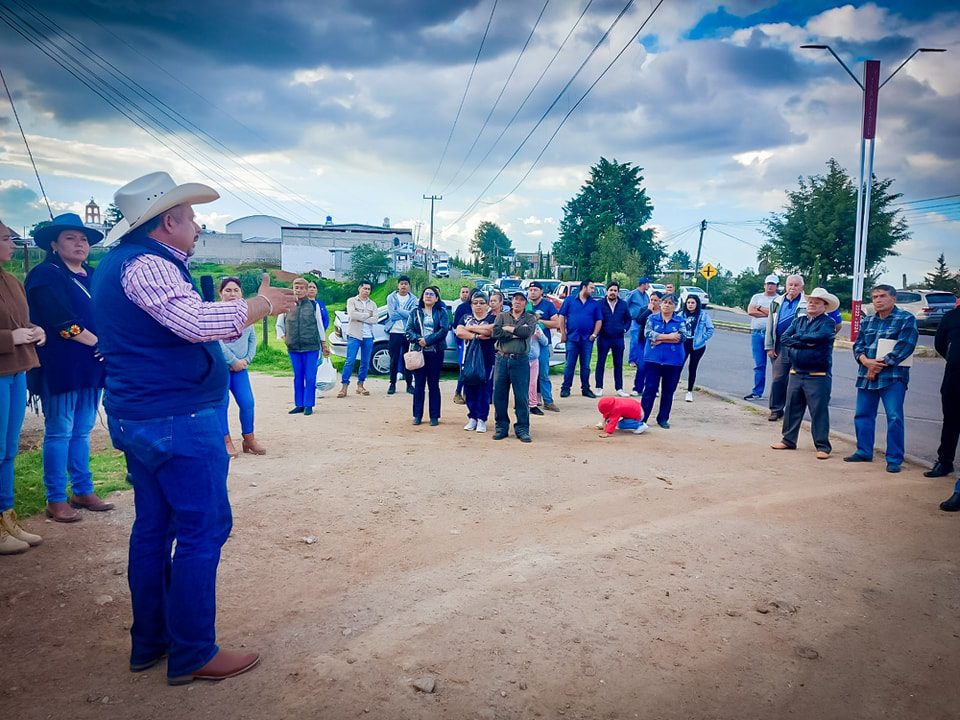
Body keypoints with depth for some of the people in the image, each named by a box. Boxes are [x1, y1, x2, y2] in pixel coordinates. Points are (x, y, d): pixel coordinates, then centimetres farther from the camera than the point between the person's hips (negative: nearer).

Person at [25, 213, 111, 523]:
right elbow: (63, 323, -15)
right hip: (60, 366, -7)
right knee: (59, 433, -2)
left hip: (91, 366, 7)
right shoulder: (45, 275, -5)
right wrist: (98, 343, -9)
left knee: (82, 432, 12)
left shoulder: (93, 276, 16)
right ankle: (56, 500, 7)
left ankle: (83, 491, 21)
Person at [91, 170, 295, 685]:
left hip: (139, 419, 11)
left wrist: (255, 306, 20)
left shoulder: (122, 262, 17)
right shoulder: (145, 264, -16)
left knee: (153, 526, 15)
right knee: (203, 530, -3)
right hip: (178, 421, -11)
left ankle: (150, 641, 25)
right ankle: (193, 655, 6)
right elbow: (198, 322, -28)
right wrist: (262, 305, -16)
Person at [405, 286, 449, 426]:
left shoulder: (441, 313, 4)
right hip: (419, 351, 2)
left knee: (434, 384, 3)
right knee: (419, 384, 4)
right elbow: (409, 330, 1)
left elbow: (444, 330, -10)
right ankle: (417, 415, 10)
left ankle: (434, 416, 9)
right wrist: (418, 339, -17)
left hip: (435, 352, -2)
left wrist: (428, 340, -18)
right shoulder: (416, 313, 11)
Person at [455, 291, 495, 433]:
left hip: (486, 358, -3)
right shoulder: (466, 318, 14)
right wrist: (477, 336, -14)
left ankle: (482, 419, 3)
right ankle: (472, 417, 13)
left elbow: (489, 330, -17)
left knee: (483, 389, -4)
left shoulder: (492, 318, 4)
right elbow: (459, 332, -3)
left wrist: (469, 328, -7)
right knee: (469, 388, 3)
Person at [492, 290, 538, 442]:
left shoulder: (530, 318, 9)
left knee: (521, 397, -1)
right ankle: (501, 427, 16)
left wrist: (508, 328, -4)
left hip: (520, 361, -2)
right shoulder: (502, 316, 13)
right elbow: (496, 333, -6)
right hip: (502, 359, 2)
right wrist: (517, 333, -8)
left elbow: (527, 332, -12)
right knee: (499, 395, 5)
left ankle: (522, 429, 8)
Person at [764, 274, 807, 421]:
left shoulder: (807, 304, -3)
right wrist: (769, 347, 6)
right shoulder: (777, 302, 10)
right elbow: (770, 325, 11)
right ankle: (776, 409, 11)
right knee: (777, 379, 3)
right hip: (780, 347, 3)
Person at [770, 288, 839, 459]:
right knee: (791, 408, 13)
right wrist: (804, 343, -14)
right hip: (796, 373, 6)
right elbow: (783, 339, 0)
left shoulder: (828, 323, -3)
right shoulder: (798, 321, 13)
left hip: (818, 376, -5)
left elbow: (818, 337, -22)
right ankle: (788, 440, 25)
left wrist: (796, 338, -8)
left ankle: (823, 446, 5)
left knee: (819, 411, -2)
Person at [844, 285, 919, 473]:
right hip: (866, 375, 6)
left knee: (894, 417, -8)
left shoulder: (906, 319, -2)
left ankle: (894, 459, -1)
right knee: (862, 414, 10)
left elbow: (904, 347, -12)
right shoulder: (868, 321, 15)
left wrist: (880, 365, -15)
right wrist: (866, 361, -12)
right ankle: (864, 452, 23)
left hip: (893, 376, -6)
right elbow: (858, 345, 10)